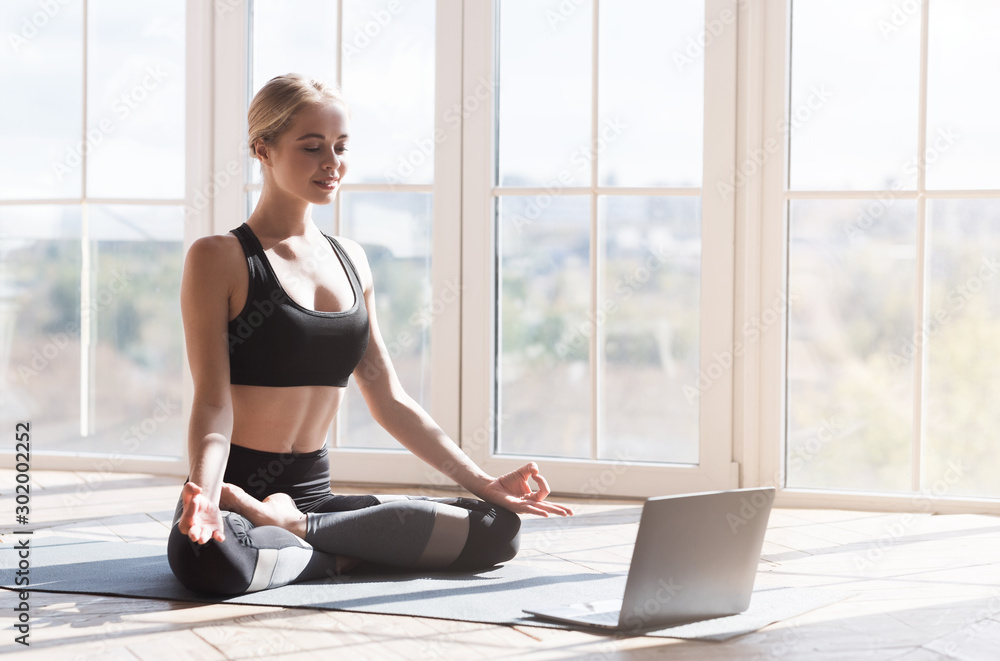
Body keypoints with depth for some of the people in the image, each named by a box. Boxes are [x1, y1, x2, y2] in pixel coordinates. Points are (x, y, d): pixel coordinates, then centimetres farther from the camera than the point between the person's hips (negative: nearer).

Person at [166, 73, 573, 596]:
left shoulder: (349, 260, 15)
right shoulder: (220, 259, -4)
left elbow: (388, 400, 17)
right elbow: (213, 401, -12)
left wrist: (483, 484, 11)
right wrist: (205, 494, -31)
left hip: (313, 492, 6)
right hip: (237, 494, -6)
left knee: (497, 529, -12)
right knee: (211, 560, -42)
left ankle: (295, 526, -11)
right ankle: (341, 556, -13)